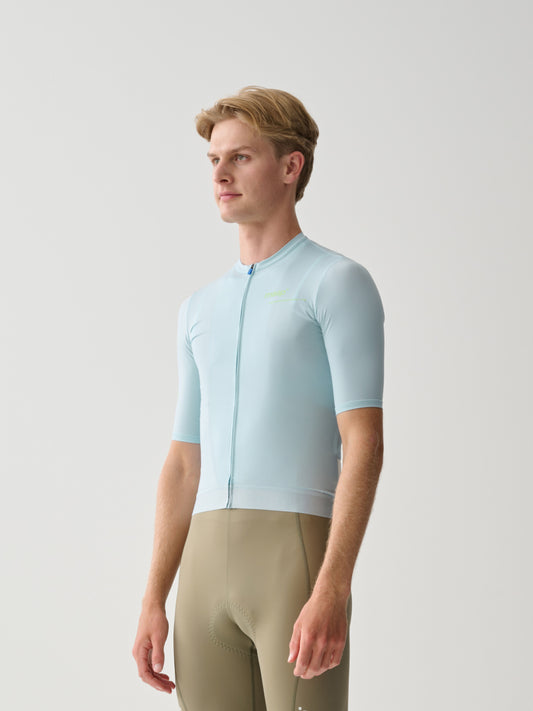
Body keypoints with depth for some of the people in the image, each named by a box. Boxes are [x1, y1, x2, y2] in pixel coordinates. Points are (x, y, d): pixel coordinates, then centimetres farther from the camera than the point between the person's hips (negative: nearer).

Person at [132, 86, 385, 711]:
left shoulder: (337, 283, 0)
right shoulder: (199, 308, 20)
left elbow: (362, 445, -9)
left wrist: (332, 591, -19)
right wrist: (154, 600, 13)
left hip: (297, 550, -6)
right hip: (207, 565, 6)